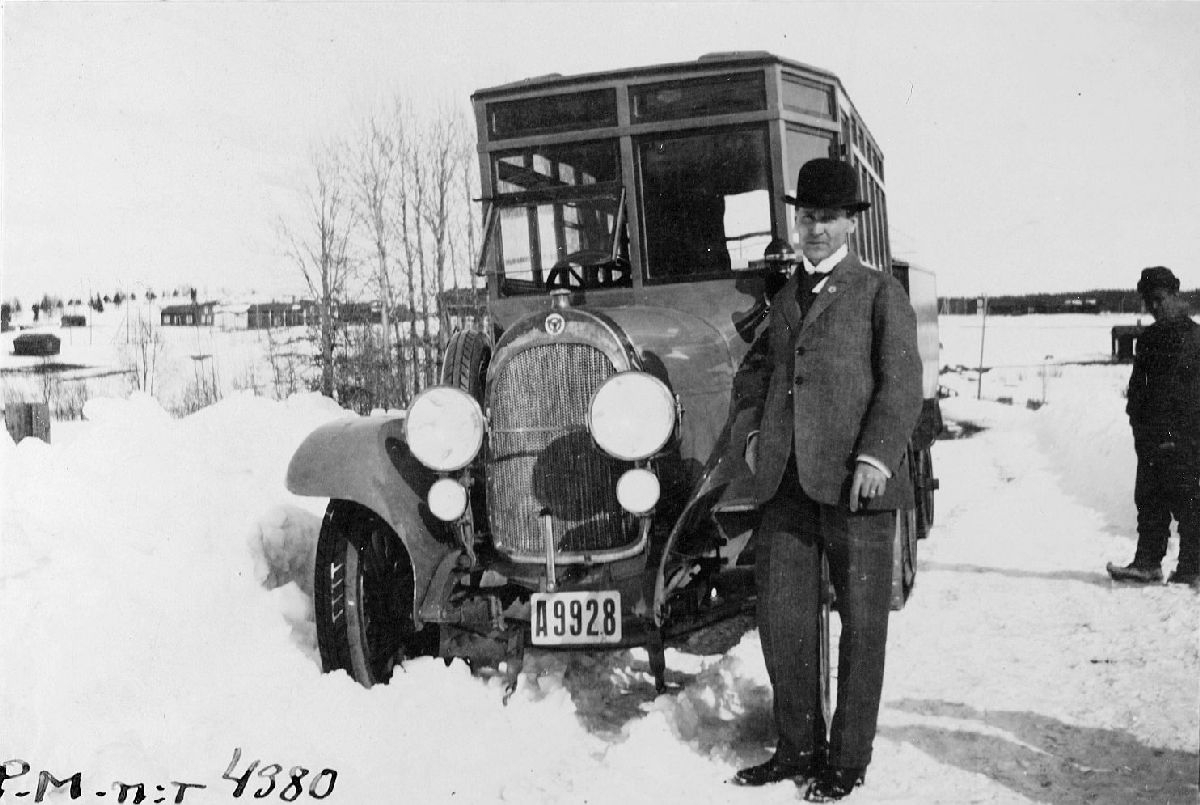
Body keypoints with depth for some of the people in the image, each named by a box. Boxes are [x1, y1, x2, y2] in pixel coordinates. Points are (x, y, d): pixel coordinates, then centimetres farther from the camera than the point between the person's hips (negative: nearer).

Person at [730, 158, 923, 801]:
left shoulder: (880, 292, 4)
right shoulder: (783, 298, 20)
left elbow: (902, 383, -5)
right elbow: (755, 371, 28)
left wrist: (877, 458, -17)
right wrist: (751, 430, 11)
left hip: (855, 482, -5)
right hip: (787, 482, 5)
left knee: (861, 622, 4)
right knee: (781, 616, 6)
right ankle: (797, 748, 22)